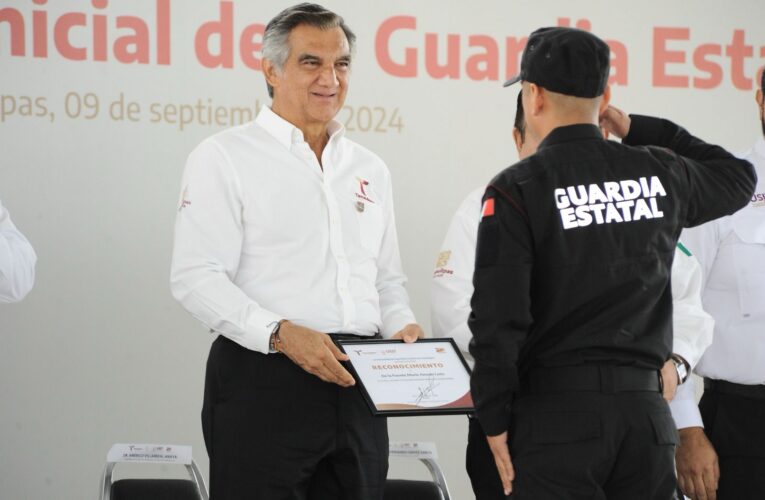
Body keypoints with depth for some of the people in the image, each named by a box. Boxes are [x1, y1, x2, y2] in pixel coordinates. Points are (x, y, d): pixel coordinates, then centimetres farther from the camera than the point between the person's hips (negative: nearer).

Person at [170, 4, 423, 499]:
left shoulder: (369, 169, 18)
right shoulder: (224, 157, 0)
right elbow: (196, 278, -10)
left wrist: (403, 326, 1)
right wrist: (281, 334, -22)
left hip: (356, 384, 5)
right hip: (262, 381, -5)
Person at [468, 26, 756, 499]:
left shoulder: (517, 190, -8)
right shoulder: (659, 174, 6)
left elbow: (498, 317, -12)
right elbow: (738, 177, 28)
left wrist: (495, 422, -2)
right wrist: (637, 130, 24)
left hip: (557, 412, -4)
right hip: (645, 411, 4)